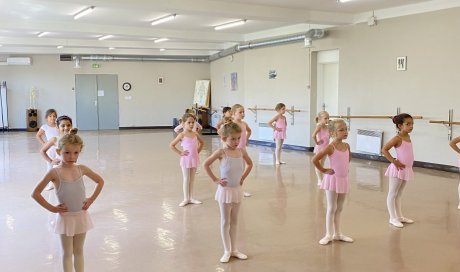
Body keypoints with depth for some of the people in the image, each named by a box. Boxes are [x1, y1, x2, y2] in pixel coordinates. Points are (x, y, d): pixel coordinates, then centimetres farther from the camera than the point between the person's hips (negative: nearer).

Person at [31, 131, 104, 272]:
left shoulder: (82, 169, -4)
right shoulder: (54, 172, -15)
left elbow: (100, 182, 10)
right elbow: (35, 193, -12)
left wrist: (91, 199, 3)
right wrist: (51, 208, -9)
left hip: (81, 216, 3)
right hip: (66, 217, -3)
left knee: (79, 251, 16)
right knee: (67, 253, 10)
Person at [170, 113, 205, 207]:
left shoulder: (196, 134, 2)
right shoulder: (182, 135, -11)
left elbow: (202, 143, 19)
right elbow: (171, 145, -10)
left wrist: (198, 151, 7)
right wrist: (180, 153, -11)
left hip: (194, 159, 4)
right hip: (186, 159, -4)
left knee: (192, 179, 12)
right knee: (186, 179, 4)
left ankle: (191, 198, 20)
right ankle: (186, 199, 13)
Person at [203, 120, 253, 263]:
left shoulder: (241, 151, -2)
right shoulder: (221, 152, -15)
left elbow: (250, 164, 15)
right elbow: (206, 164, -12)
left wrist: (243, 177, 5)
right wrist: (215, 180, -11)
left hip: (237, 190, 5)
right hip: (225, 190, -5)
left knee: (234, 221, 14)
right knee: (225, 222, 6)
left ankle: (234, 249, 23)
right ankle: (227, 251, 14)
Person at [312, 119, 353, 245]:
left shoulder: (346, 146, 3)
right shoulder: (331, 147, -17)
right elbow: (315, 159, -22)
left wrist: (344, 167, 10)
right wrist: (323, 170, -13)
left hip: (344, 179, 6)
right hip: (333, 179, -6)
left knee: (339, 208, 15)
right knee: (332, 208, 0)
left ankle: (338, 233, 25)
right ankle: (329, 235, 10)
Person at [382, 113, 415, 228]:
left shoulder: (408, 137, 8)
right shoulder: (397, 138, -16)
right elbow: (384, 150, -20)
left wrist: (408, 164, 12)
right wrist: (394, 161, -20)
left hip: (406, 169, 8)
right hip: (398, 169, -8)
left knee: (399, 194, 18)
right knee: (392, 194, 3)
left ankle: (400, 216, 28)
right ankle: (393, 218, 10)